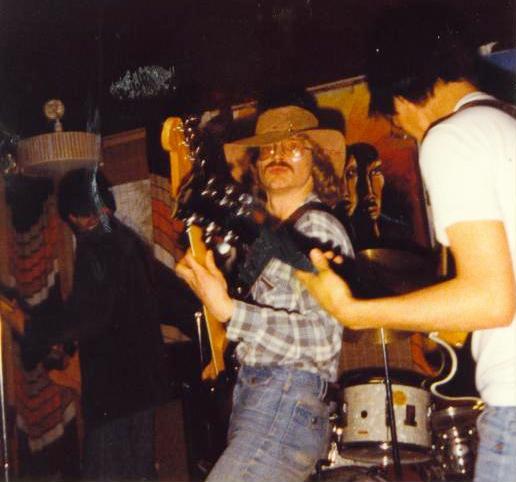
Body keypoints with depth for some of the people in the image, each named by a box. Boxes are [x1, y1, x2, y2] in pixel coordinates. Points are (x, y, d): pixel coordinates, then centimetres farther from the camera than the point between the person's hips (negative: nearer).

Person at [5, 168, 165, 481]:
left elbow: (83, 316, -22)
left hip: (112, 376, -9)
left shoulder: (95, 247, -17)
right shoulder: (127, 239, 10)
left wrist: (29, 329, -10)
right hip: (140, 373, 9)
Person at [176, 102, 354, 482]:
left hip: (287, 404, -9)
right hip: (255, 397, 9)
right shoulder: (269, 232, 18)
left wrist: (228, 311, -25)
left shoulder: (318, 228, -8)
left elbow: (322, 339, -19)